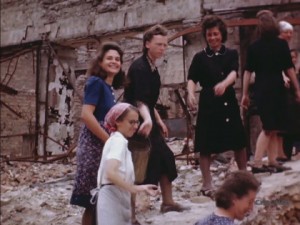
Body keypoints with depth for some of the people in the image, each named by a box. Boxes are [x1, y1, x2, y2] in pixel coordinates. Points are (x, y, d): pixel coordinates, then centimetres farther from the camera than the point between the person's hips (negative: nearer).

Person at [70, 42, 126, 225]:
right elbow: (86, 115, -21)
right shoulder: (96, 82, -9)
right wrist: (109, 140, -17)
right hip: (94, 145, -9)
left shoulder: (110, 87, 16)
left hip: (105, 145, 9)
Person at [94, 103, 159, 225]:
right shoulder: (118, 141, -12)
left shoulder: (116, 140, 17)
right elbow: (111, 173, -27)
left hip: (119, 200, 10)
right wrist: (135, 188, -27)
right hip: (113, 201, -10)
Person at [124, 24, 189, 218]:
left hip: (147, 120, 10)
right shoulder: (139, 67, -19)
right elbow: (139, 101, -30)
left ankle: (167, 202, 27)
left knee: (165, 157, 14)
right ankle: (129, 212, 0)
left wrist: (159, 121, 23)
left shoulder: (152, 68, 11)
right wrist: (147, 120, -46)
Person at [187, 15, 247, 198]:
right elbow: (192, 79, -7)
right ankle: (207, 185, 8)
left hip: (229, 102, 2)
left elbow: (234, 73, -13)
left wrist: (224, 84, -35)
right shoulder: (200, 57, 2)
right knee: (206, 146, -1)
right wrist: (191, 93, -29)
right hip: (208, 104, -2)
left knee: (239, 143, 9)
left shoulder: (231, 54, 5)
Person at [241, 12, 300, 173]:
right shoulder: (281, 44, -3)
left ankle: (272, 163, 13)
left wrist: (245, 94, 6)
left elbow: (248, 72, 2)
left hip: (261, 90, 3)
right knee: (273, 128, 2)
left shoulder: (253, 47, 4)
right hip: (277, 89, -3)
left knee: (270, 128, 12)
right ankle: (257, 163, -6)